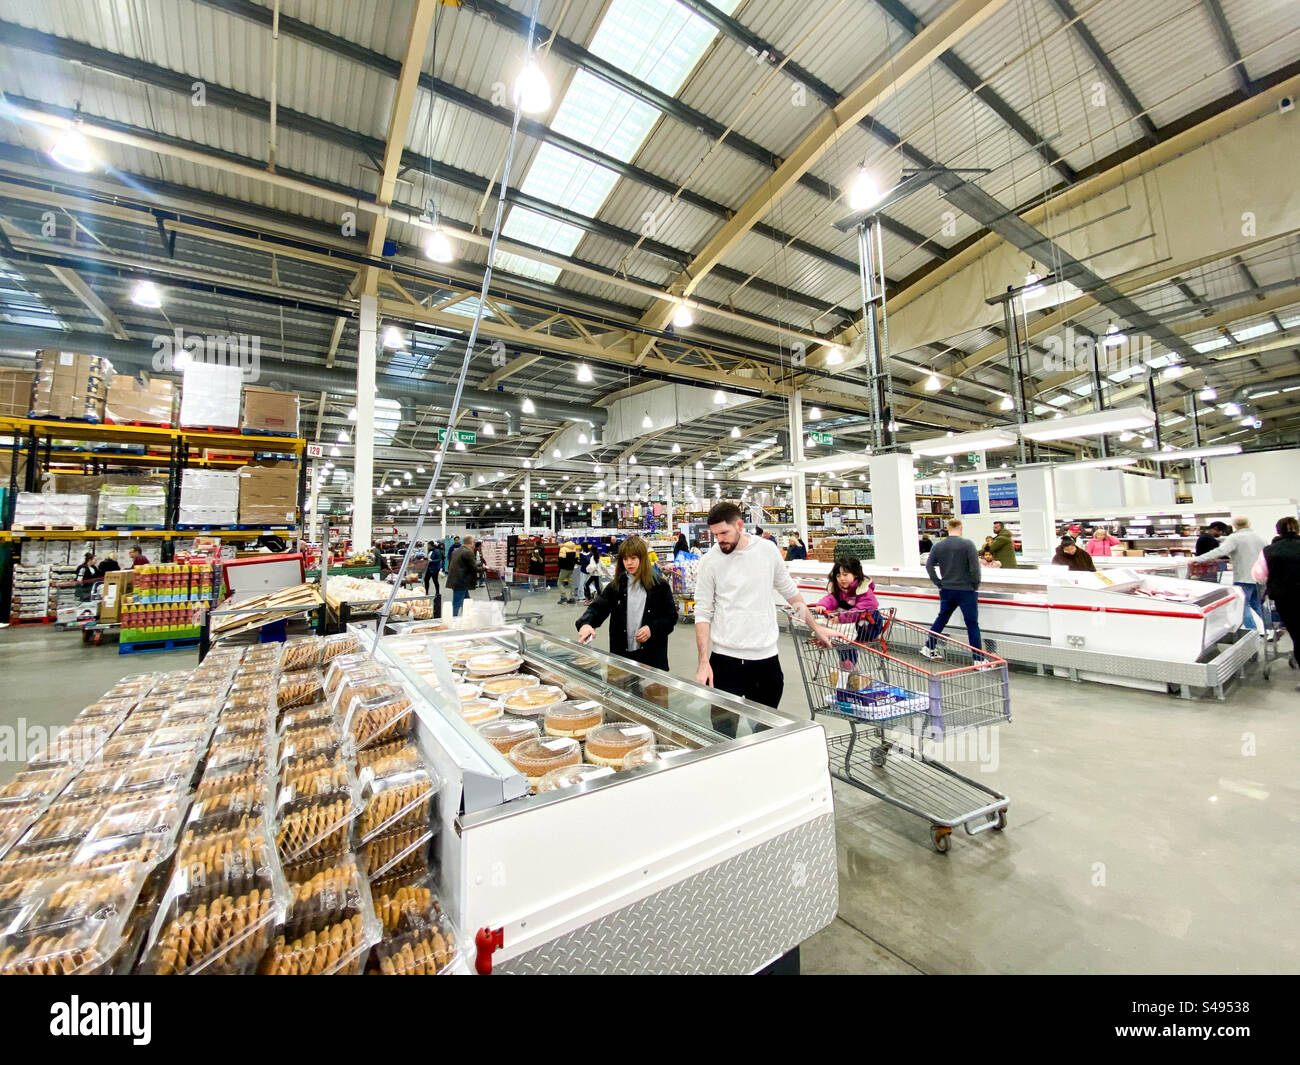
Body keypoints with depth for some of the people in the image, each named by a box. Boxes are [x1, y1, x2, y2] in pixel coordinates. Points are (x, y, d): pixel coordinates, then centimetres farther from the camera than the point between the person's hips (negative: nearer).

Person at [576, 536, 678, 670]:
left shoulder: (659, 585, -3)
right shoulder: (616, 585, 3)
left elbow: (671, 616, 2)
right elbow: (598, 607, -6)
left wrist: (652, 629, -15)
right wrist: (586, 623, -26)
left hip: (651, 655, -2)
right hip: (621, 654, 2)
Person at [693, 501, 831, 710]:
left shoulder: (767, 549, 1)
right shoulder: (710, 562, -6)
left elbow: (790, 592, 14)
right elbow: (703, 614, -5)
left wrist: (816, 627, 16)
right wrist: (703, 662, -10)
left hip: (766, 656, 2)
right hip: (725, 659, -2)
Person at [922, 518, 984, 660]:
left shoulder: (938, 546, 2)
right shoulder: (967, 544, -11)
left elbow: (929, 566, 2)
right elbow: (975, 567, -13)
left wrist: (939, 583, 7)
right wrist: (976, 585, -1)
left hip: (946, 590, 4)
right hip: (966, 590, -4)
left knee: (941, 618, 19)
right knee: (972, 624, 2)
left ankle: (928, 647, 25)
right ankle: (979, 659, 7)